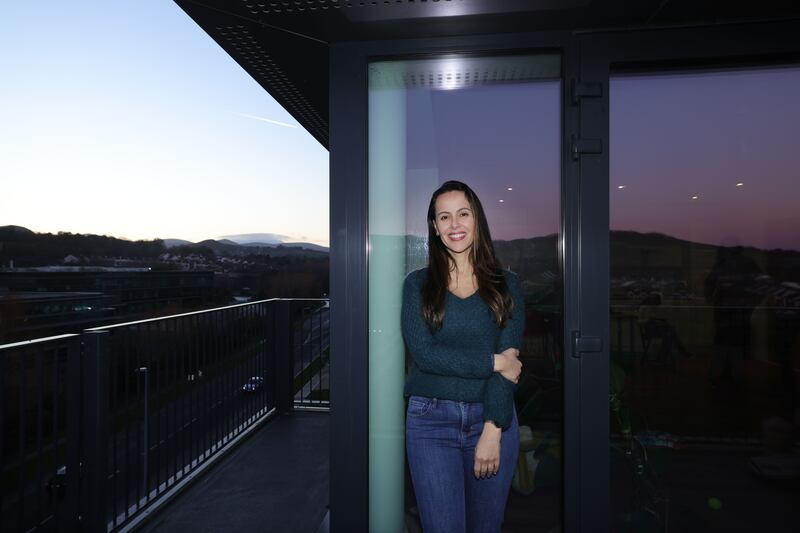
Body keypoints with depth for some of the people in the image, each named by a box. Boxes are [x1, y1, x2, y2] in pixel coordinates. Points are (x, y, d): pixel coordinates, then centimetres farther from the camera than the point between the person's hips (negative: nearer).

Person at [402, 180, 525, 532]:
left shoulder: (505, 285, 3)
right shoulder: (418, 284, 0)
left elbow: (510, 360, -5)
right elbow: (424, 354, -11)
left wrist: (493, 430, -13)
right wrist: (493, 361, -12)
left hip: (493, 419, 2)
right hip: (431, 421, -1)